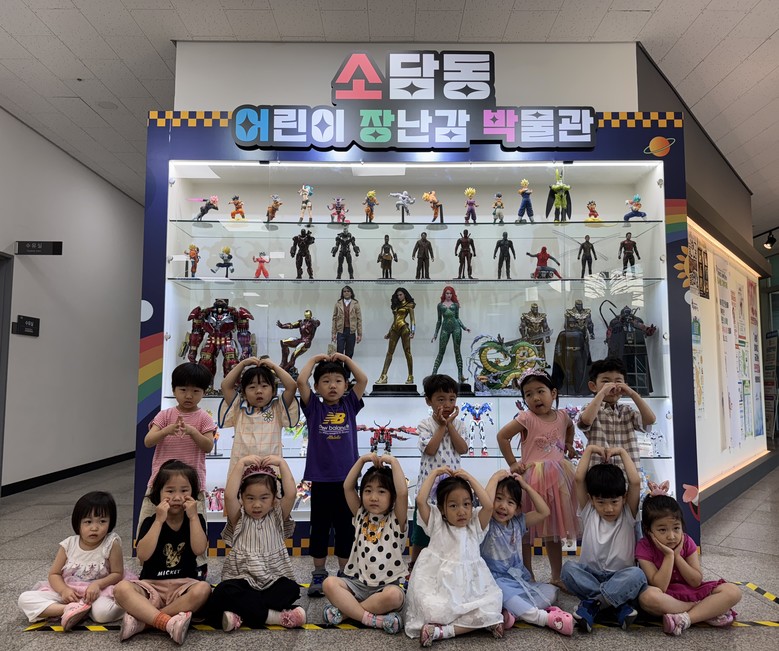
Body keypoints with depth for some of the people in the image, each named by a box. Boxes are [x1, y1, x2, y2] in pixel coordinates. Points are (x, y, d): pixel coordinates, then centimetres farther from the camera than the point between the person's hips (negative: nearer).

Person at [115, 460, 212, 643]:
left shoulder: (196, 520, 3)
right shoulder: (150, 522, 1)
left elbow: (199, 549, -15)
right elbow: (142, 555, -16)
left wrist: (193, 516, -17)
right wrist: (159, 521, -19)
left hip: (184, 585, 0)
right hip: (152, 585, 0)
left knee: (203, 589, -33)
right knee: (122, 588, -29)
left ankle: (142, 619, -27)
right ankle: (169, 623, -40)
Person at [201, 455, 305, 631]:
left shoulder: (277, 517, 6)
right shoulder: (239, 519, 4)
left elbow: (291, 493, -11)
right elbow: (229, 495, -15)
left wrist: (282, 462, -11)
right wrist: (241, 463, -17)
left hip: (275, 580, 1)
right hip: (242, 580, 0)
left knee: (292, 589, -30)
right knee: (223, 592, -32)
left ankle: (242, 614, -27)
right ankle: (274, 616, -28)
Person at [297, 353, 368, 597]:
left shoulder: (349, 405, 6)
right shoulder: (314, 407, 1)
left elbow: (363, 380, -2)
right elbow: (300, 381, -10)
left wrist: (345, 358, 2)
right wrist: (314, 359, 0)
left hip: (346, 477, 1)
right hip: (320, 478, -1)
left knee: (345, 528, 11)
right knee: (319, 528, 11)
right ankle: (319, 574, 26)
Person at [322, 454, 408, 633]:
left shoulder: (396, 520, -4)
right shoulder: (361, 516, 9)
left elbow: (403, 492, -22)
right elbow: (347, 487, 1)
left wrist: (393, 461, -17)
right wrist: (362, 459, -5)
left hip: (389, 584, -3)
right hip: (358, 582, 3)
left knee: (392, 596, -36)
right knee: (330, 583, -23)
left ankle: (344, 609, -20)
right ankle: (372, 619, -28)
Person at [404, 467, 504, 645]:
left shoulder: (475, 526, 8)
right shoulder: (436, 524, 3)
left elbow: (488, 505, -10)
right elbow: (420, 500, -12)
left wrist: (469, 478, -4)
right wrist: (434, 473, -5)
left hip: (470, 589, 3)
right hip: (440, 587, -2)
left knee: (491, 605, -25)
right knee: (433, 610, -32)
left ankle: (441, 631, -26)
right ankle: (470, 624, -15)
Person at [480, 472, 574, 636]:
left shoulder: (518, 523, 9)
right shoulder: (487, 524, -9)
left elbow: (544, 512, 3)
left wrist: (526, 486, 1)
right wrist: (495, 477, -22)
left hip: (520, 580, 6)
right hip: (496, 581, -6)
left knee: (551, 592, -13)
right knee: (500, 590, -39)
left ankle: (512, 612, -30)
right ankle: (543, 617, -33)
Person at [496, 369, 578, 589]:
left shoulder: (562, 416, 2)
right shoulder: (527, 418, -14)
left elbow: (570, 427, 27)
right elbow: (502, 436, -14)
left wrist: (569, 445, 16)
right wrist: (512, 463, -12)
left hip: (558, 478, 5)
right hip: (532, 477, -5)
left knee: (554, 529, 16)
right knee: (527, 530, 6)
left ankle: (557, 576, 30)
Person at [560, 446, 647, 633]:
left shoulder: (628, 514, 0)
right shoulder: (588, 512, 2)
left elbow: (635, 482, -15)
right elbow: (579, 478, -9)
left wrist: (622, 452, -7)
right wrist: (589, 450, -4)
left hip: (620, 577, -1)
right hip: (591, 574, 1)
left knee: (637, 574, -34)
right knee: (569, 568, -30)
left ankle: (591, 603, -29)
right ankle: (620, 605, -31)